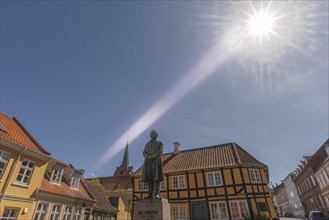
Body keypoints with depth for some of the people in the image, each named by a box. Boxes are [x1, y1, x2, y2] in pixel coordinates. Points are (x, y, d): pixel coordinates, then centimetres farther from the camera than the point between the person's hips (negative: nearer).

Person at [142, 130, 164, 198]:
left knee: (156, 178, -11)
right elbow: (144, 153, 9)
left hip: (156, 161, -4)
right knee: (149, 178, -1)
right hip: (148, 162, 4)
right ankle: (150, 194, 0)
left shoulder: (160, 143, 9)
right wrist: (147, 157, -14)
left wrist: (152, 156, -18)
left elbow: (160, 151, -7)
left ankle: (156, 194, -13)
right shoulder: (147, 144, 21)